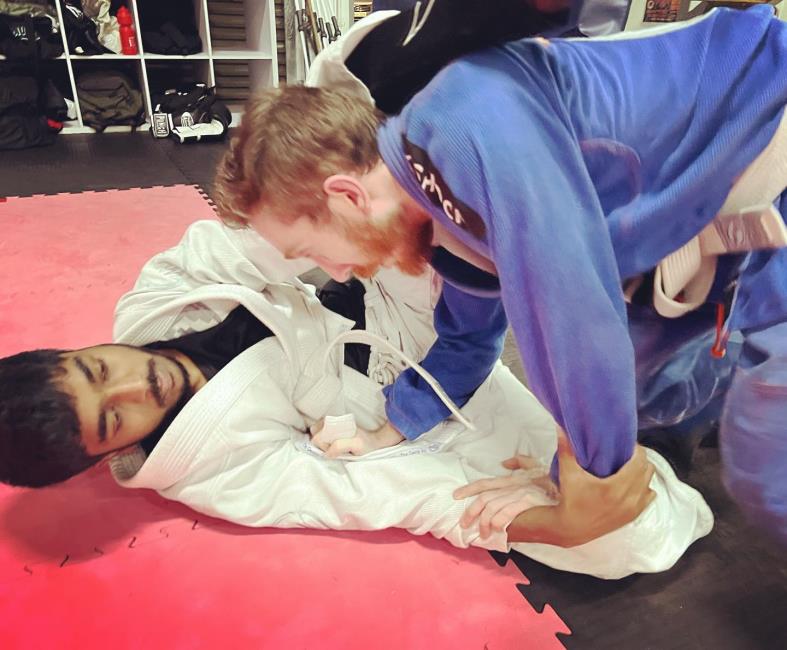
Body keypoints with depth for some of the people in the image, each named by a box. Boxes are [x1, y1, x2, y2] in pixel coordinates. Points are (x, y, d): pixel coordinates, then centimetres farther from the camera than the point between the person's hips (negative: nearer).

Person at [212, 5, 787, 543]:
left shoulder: (476, 125, -33)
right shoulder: (437, 201, -3)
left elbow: (576, 323, -33)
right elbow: (468, 334, 10)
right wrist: (383, 438, 9)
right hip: (697, 217, 7)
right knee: (627, 390, 14)